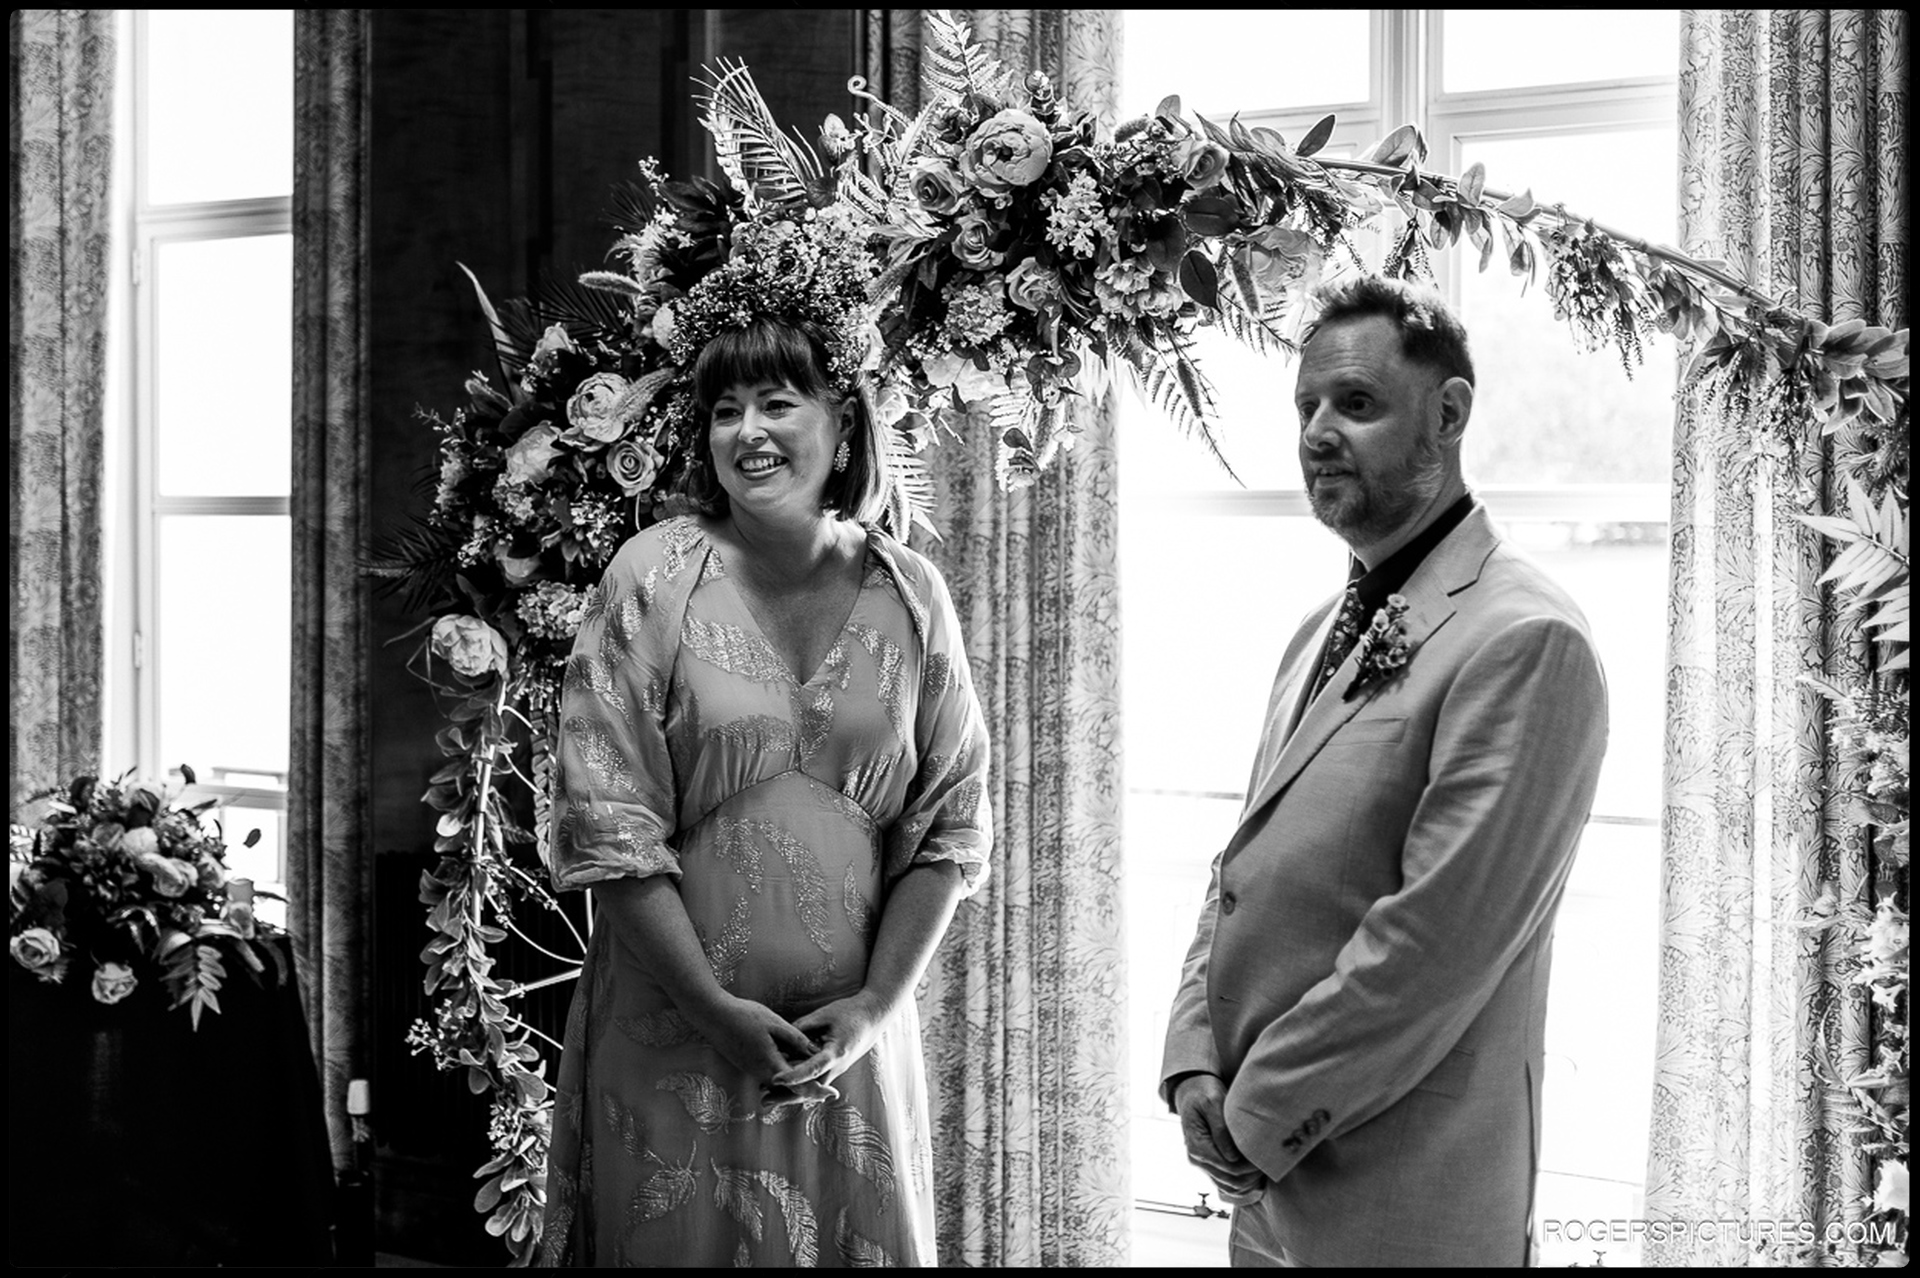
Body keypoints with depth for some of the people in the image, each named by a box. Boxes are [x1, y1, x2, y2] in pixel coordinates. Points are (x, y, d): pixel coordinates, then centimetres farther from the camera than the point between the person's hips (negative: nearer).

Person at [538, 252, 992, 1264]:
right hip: (675, 1040, -2)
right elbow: (608, 828, -10)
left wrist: (876, 1005, -7)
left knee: (864, 1242, 12)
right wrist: (718, 1011, -13)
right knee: (682, 1241, 8)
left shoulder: (909, 596, 1)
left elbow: (949, 826, 2)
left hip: (854, 1038, 2)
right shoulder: (654, 579, -6)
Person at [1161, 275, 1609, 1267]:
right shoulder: (1322, 634, 12)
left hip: (1402, 1209, -7)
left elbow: (1433, 939, -20)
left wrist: (1261, 1113, -13)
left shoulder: (1526, 642, -16)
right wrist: (1195, 1063, 0)